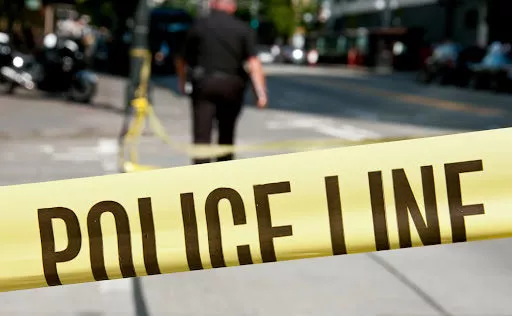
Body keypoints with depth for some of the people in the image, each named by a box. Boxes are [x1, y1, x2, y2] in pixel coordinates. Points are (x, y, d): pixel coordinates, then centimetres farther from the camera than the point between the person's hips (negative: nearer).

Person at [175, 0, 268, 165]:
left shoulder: (199, 25, 2)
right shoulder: (244, 29, 2)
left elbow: (182, 59, 8)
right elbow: (253, 62, -10)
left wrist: (182, 81, 26)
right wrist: (261, 92, -16)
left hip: (203, 84, -2)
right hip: (232, 86, 2)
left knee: (202, 135, -6)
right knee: (227, 135, 18)